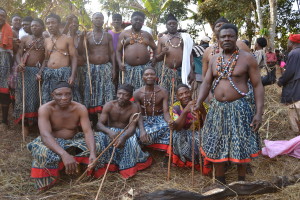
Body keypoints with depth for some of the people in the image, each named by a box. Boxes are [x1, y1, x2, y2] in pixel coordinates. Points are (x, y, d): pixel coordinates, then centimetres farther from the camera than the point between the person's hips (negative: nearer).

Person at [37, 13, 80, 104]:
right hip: (49, 74, 5)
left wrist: (72, 75, -14)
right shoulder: (46, 40, 17)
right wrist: (40, 72, 6)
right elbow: (46, 59, 22)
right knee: (48, 103, 4)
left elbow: (74, 58, -2)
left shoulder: (68, 39, 2)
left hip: (64, 73, -5)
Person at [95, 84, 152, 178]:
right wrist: (109, 132, -43)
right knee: (98, 138, -31)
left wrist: (123, 137, -48)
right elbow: (99, 124, -18)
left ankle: (127, 168, -13)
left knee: (131, 141, -35)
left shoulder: (134, 107, -14)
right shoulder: (109, 105, -12)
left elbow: (132, 127, -24)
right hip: (110, 131, 1)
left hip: (126, 132, -1)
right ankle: (102, 164, -13)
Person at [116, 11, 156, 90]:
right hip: (129, 68, -1)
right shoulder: (124, 33, 10)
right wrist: (120, 63, -8)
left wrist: (154, 61, 7)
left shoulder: (147, 35, 16)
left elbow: (155, 49, 23)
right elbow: (118, 50, 8)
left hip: (145, 67, 1)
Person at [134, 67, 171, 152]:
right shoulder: (137, 93, -5)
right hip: (144, 120, -1)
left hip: (159, 119, 1)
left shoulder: (163, 92, -5)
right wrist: (142, 130, -31)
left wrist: (170, 121, -38)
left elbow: (166, 111, -12)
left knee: (167, 127, -32)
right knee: (143, 135, -33)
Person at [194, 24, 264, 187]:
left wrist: (259, 112, -14)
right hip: (217, 108, 5)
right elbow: (207, 83, 5)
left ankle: (241, 181, 29)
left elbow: (257, 85, -7)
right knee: (216, 146, 10)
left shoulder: (247, 58, -6)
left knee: (240, 146, 6)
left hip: (240, 108, -4)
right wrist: (199, 102, -12)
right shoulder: (214, 59, 8)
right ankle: (220, 182, 29)